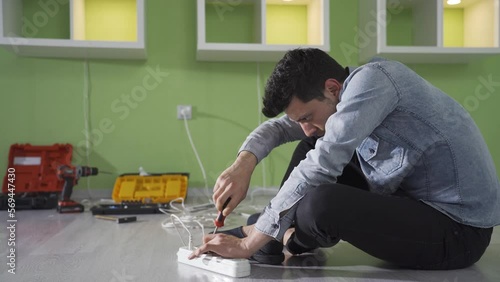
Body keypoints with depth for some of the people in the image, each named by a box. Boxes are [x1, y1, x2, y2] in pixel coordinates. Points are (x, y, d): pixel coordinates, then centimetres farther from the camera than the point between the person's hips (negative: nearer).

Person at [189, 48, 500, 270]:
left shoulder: (371, 79, -20)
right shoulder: (343, 97, 6)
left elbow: (322, 165, -27)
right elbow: (278, 126, 14)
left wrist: (249, 243, -22)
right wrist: (244, 162, -7)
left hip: (458, 230, -9)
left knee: (319, 203, -31)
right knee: (313, 147, 9)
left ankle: (285, 238, 2)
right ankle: (284, 231, 4)